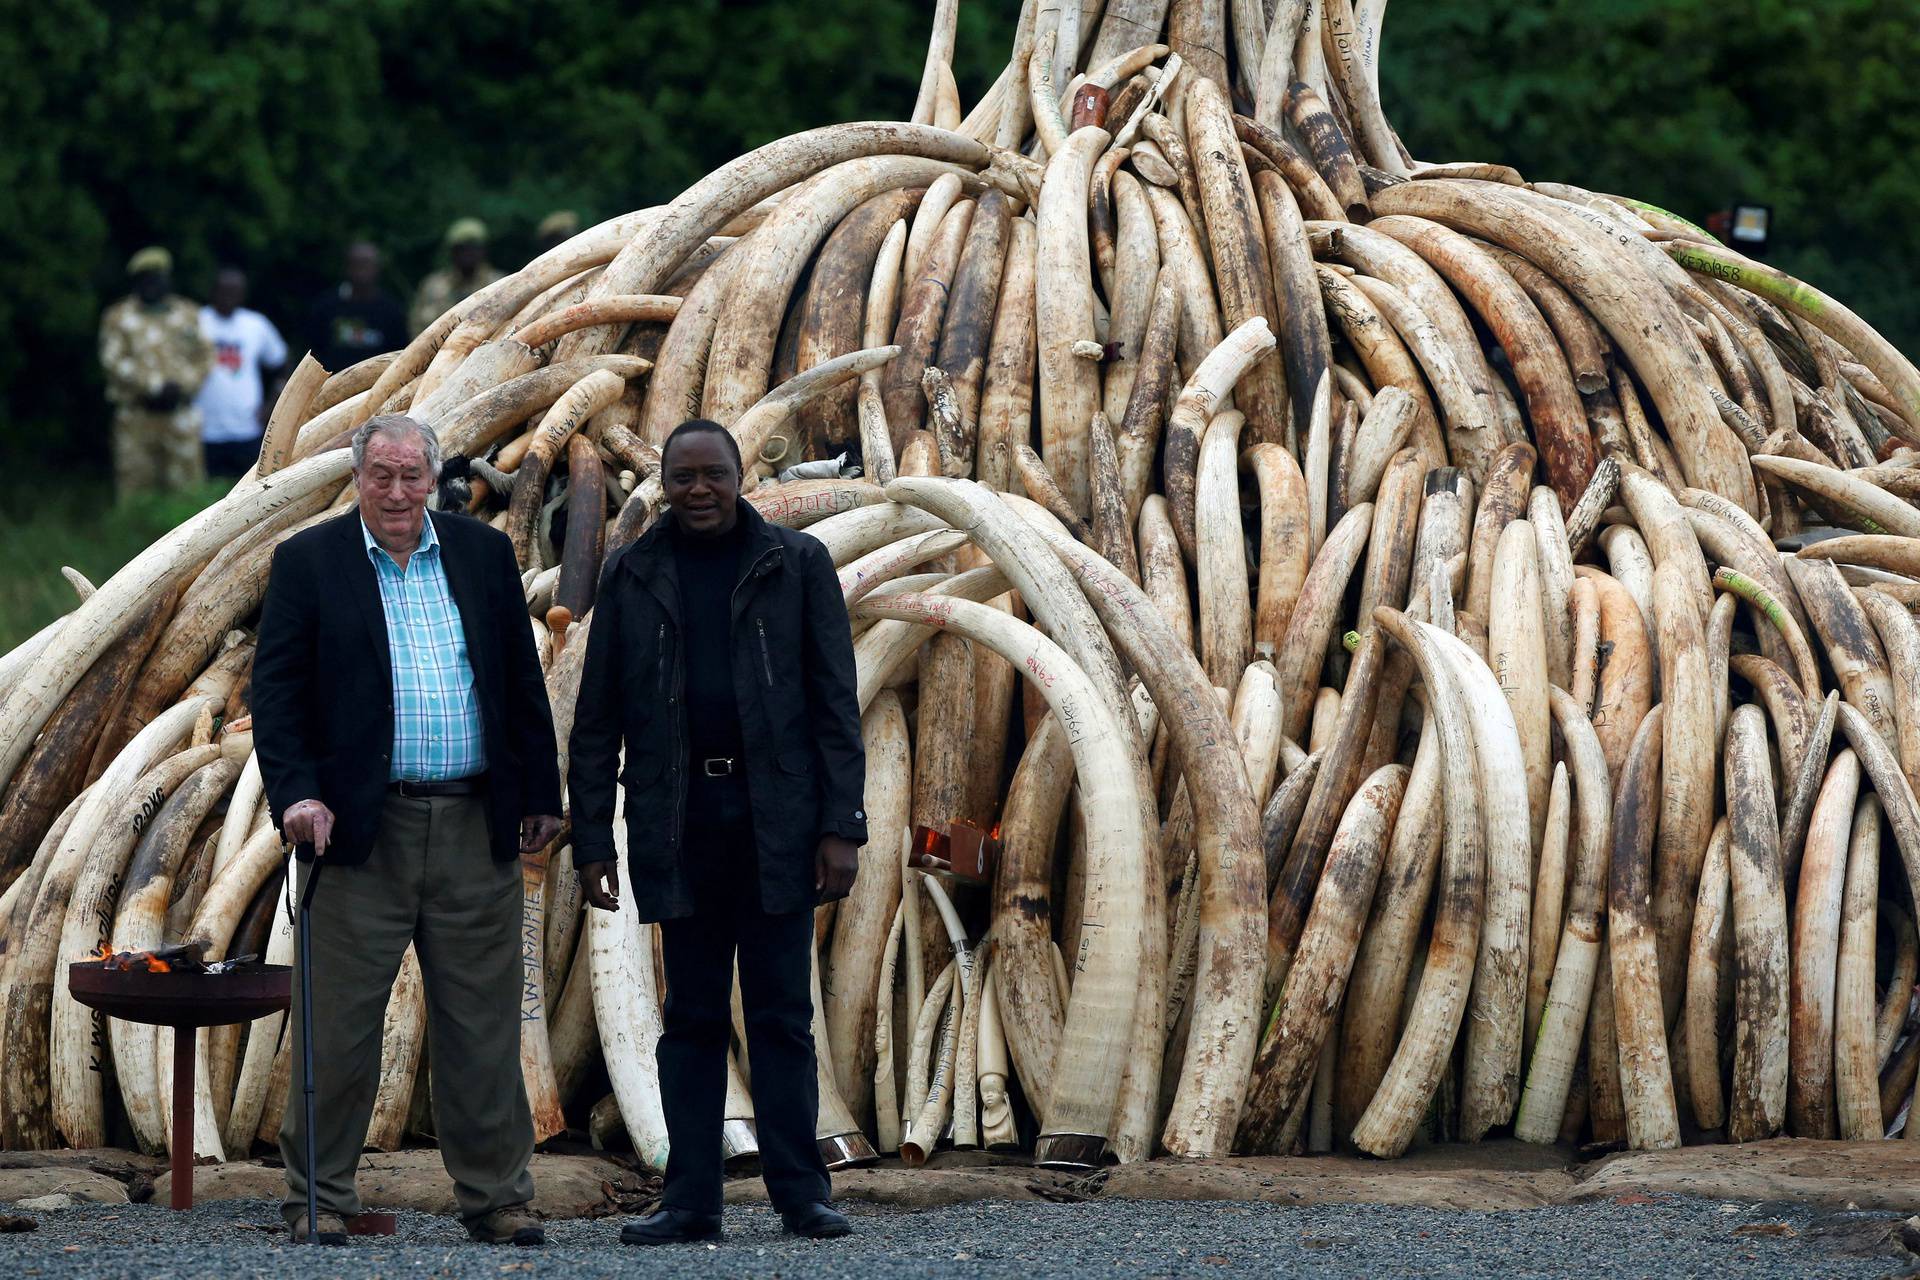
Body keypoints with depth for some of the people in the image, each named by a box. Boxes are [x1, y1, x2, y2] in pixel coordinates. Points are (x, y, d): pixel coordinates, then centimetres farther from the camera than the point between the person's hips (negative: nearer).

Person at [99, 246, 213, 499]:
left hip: (179, 418, 2)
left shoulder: (188, 315, 12)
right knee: (134, 487, -3)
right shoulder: (119, 318, 5)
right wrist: (155, 386, -14)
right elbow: (113, 361, -6)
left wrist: (181, 387, -9)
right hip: (137, 418, -1)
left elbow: (204, 357, 9)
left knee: (186, 483, -3)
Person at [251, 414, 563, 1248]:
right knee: (339, 1025, 0)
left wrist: (540, 798, 9)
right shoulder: (308, 563, 2)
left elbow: (522, 682, 13)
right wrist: (297, 795, -13)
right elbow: (276, 692, -1)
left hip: (474, 829, 3)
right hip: (361, 826, -3)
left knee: (483, 1024, 5)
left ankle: (494, 1196, 12)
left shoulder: (484, 554, 10)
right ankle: (318, 1199, 9)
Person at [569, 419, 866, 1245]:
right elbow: (595, 721, 8)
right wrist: (592, 842, 2)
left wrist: (841, 826, -6)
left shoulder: (796, 566, 4)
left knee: (782, 1013, 0)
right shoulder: (632, 578, 8)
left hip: (776, 819, -2)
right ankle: (690, 1199, 6)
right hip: (679, 823, 2)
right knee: (692, 1016, 5)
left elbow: (836, 704, 1)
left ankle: (801, 1192, 1)